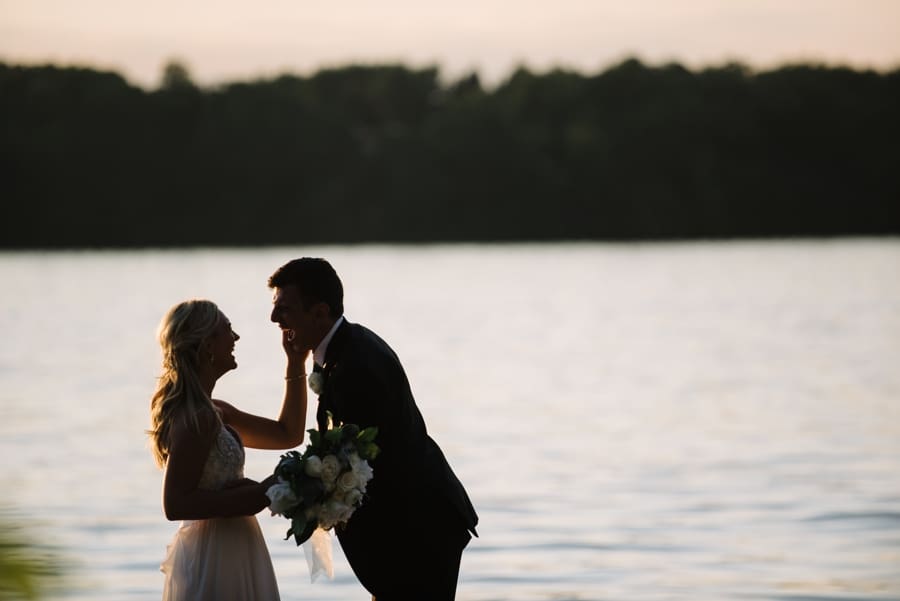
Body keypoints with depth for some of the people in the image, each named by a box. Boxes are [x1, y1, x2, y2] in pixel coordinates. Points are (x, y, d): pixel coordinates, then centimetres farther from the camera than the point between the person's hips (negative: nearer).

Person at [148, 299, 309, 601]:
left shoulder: (213, 411, 10)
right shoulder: (196, 417, -19)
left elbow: (288, 434, 19)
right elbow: (175, 504, -23)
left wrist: (296, 364, 12)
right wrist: (259, 494, -22)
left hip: (229, 555, 10)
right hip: (215, 561, -10)